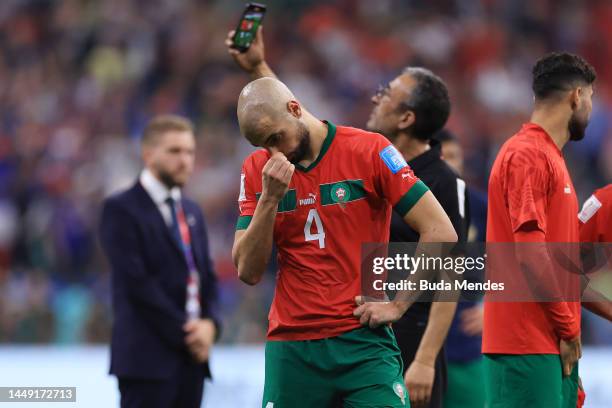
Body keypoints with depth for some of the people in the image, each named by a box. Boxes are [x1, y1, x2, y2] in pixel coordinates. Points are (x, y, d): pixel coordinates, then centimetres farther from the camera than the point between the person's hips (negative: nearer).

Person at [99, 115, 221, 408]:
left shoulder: (191, 211, 19)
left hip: (192, 356, 7)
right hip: (147, 357, -7)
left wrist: (209, 323, -2)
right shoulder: (121, 209, -5)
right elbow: (137, 282, -13)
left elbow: (207, 276, 17)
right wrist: (183, 332, -13)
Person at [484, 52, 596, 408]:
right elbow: (530, 251, -18)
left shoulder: (549, 155, 19)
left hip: (554, 344, 10)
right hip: (528, 343, -10)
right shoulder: (527, 155, -12)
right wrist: (568, 327, -12)